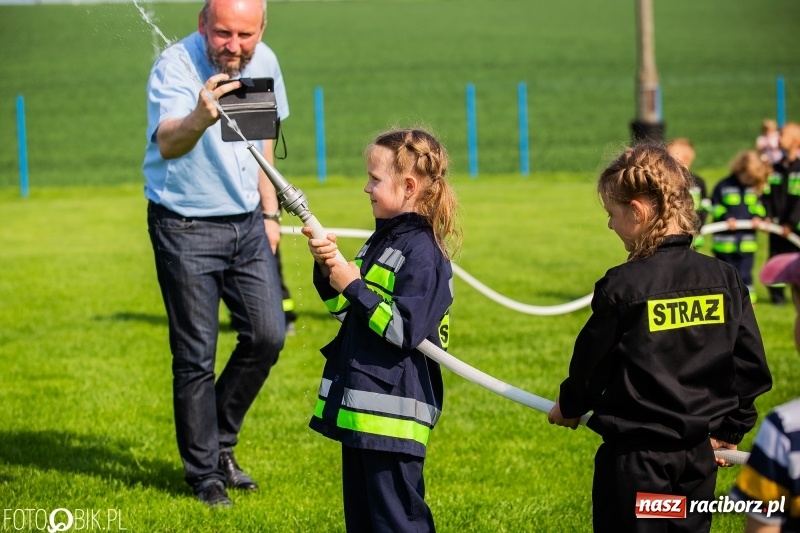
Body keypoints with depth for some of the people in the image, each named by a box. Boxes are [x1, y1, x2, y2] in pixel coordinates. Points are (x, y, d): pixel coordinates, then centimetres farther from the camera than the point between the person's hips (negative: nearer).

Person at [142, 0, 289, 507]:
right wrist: (200, 119, -61)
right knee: (196, 355, -1)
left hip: (247, 222, 6)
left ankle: (220, 442, 25)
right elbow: (168, 144, -40)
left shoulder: (265, 62, -2)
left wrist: (270, 212, 16)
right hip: (186, 227, -6)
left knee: (268, 335, 4)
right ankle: (205, 472, 15)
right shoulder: (175, 66, -22)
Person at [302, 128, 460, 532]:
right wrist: (327, 270, 2)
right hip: (358, 407, 10)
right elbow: (346, 309, 20)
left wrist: (354, 287, -18)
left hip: (392, 414, -10)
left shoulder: (422, 253, -17)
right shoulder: (382, 239, 13)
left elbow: (405, 329, -24)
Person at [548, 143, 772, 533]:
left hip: (635, 456, -5)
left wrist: (570, 406, 17)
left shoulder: (623, 286, -14)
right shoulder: (725, 279, -2)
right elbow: (750, 364, 3)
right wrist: (729, 430, 15)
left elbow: (592, 361, -3)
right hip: (698, 455, 5)